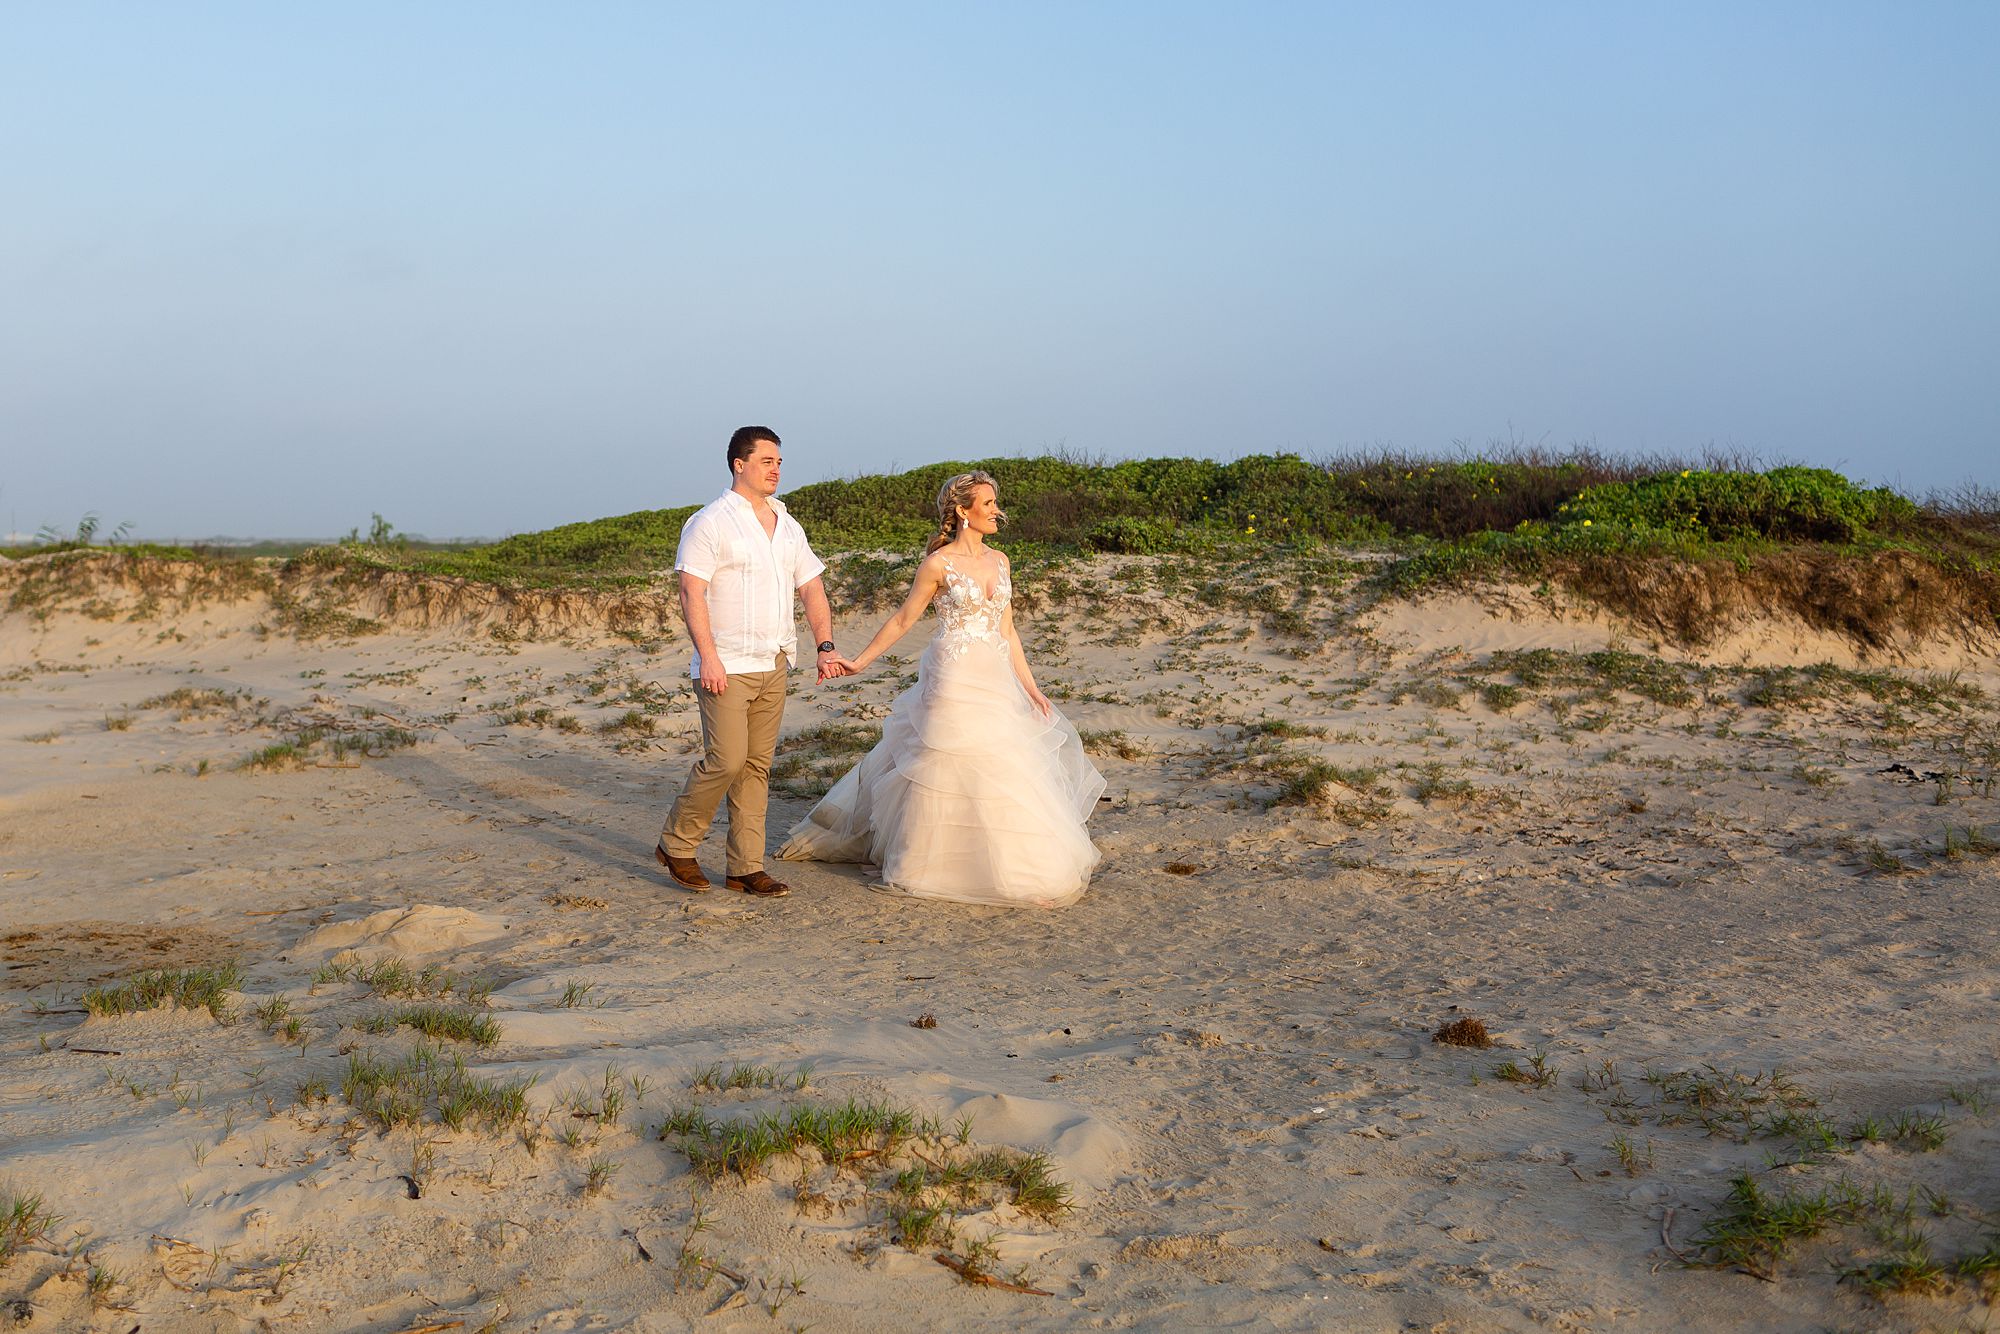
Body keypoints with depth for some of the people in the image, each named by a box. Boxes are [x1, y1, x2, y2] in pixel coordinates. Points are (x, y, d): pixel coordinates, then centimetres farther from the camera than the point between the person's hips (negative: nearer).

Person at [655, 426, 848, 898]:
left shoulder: (788, 527, 15)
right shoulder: (710, 523, -5)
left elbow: (812, 589, 15)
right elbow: (691, 592, -11)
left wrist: (826, 646, 1)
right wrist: (708, 656, -19)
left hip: (773, 666, 6)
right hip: (727, 667, -6)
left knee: (756, 766, 7)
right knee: (726, 760, -12)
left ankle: (746, 867, 12)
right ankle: (675, 844, 8)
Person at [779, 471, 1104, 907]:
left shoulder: (999, 561, 10)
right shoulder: (939, 564, -7)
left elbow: (1007, 630, 13)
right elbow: (902, 620, 1)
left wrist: (1030, 686, 10)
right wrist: (860, 661, 0)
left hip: (997, 681, 6)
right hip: (955, 681, -6)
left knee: (1008, 769, 7)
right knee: (948, 771, -2)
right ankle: (927, 864, 10)